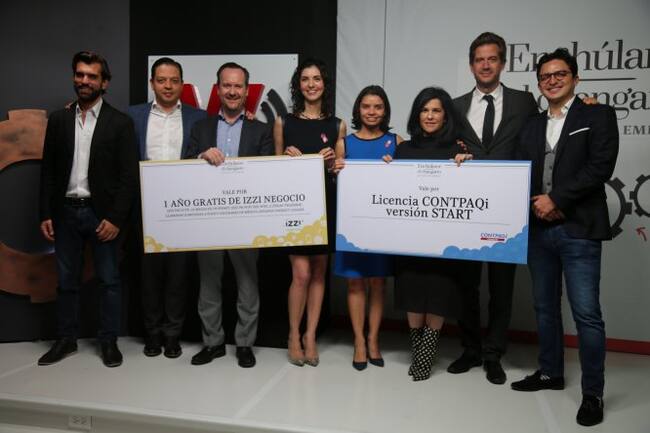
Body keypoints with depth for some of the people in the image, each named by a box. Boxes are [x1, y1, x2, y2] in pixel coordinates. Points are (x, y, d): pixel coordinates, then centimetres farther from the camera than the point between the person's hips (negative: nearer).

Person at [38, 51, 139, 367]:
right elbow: (48, 171, 8)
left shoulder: (120, 122, -3)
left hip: (101, 214, -3)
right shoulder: (58, 119, 7)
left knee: (109, 281, 6)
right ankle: (66, 339, 27)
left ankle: (109, 341, 19)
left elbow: (129, 175, -7)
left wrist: (116, 219, -13)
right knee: (67, 281, 13)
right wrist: (45, 215, 2)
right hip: (65, 212, 3)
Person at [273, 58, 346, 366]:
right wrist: (286, 157, -10)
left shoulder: (337, 125, 7)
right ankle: (294, 335, 16)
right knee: (301, 273, -5)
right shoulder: (284, 122, 5)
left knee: (319, 272, 8)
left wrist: (332, 161, -10)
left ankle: (310, 336, 22)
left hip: (325, 204, 2)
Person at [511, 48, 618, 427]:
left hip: (579, 230, -5)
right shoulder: (532, 126, 17)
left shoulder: (598, 116, 3)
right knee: (545, 307, 14)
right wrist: (535, 204, -7)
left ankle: (593, 393, 9)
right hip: (538, 229, 6)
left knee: (586, 313, -4)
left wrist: (555, 199, -14)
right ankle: (551, 372, 29)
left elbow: (601, 167, -10)